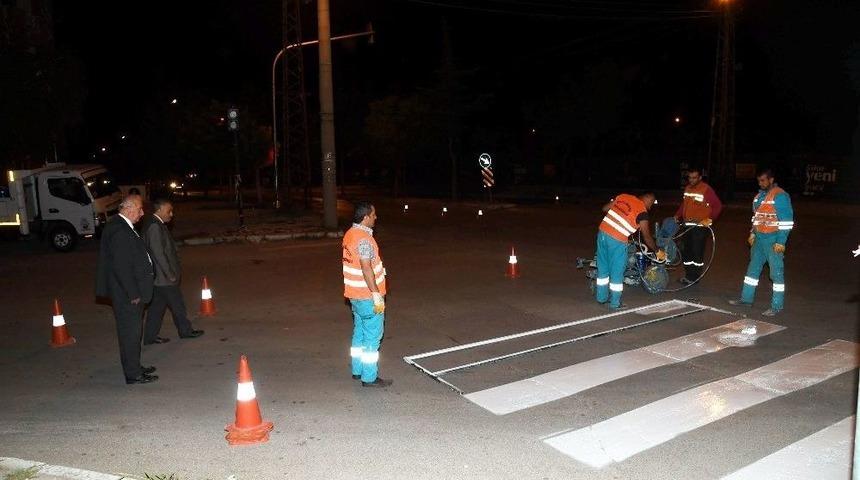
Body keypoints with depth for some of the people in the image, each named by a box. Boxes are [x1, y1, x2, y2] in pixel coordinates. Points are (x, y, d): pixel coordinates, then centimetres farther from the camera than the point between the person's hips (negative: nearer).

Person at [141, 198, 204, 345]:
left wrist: (172, 272, 17)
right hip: (163, 277, -10)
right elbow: (158, 253, -23)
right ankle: (185, 330, 19)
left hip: (158, 277, 10)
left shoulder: (156, 224, 11)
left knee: (157, 306, 14)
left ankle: (150, 336, 21)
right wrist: (170, 274, -18)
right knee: (177, 305, 5)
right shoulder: (154, 226, -20)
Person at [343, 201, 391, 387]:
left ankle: (358, 370, 29)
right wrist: (377, 296, -22)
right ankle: (369, 377, 7)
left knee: (360, 333, 19)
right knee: (372, 336, 0)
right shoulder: (364, 239, -22)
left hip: (355, 294, 10)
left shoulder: (350, 234, 8)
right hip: (367, 296, -10)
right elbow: (366, 269, -25)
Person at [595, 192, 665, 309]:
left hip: (602, 232, 6)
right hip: (617, 240, -6)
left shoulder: (623, 196, 10)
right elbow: (647, 237, -2)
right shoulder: (642, 211, -5)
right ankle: (615, 303, 15)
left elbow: (605, 208, 15)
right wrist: (658, 251, 12)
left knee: (603, 268, 19)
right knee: (617, 272, 8)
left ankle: (601, 296, 31)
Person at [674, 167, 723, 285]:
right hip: (687, 225, 7)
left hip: (700, 225, -7)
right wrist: (677, 215, 9)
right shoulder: (687, 188, 11)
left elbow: (718, 205, -10)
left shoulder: (706, 189, -10)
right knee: (685, 251, 11)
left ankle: (695, 277, 4)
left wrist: (710, 219, -18)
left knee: (697, 252, -5)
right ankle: (688, 275, 22)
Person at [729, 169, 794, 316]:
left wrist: (781, 242, -19)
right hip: (759, 238, 9)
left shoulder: (780, 196, -13)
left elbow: (787, 221, -16)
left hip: (773, 240, -8)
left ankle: (777, 306, 3)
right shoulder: (760, 195, 12)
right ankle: (746, 298, 25)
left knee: (776, 272, -2)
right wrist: (752, 234, 18)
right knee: (753, 268, 14)